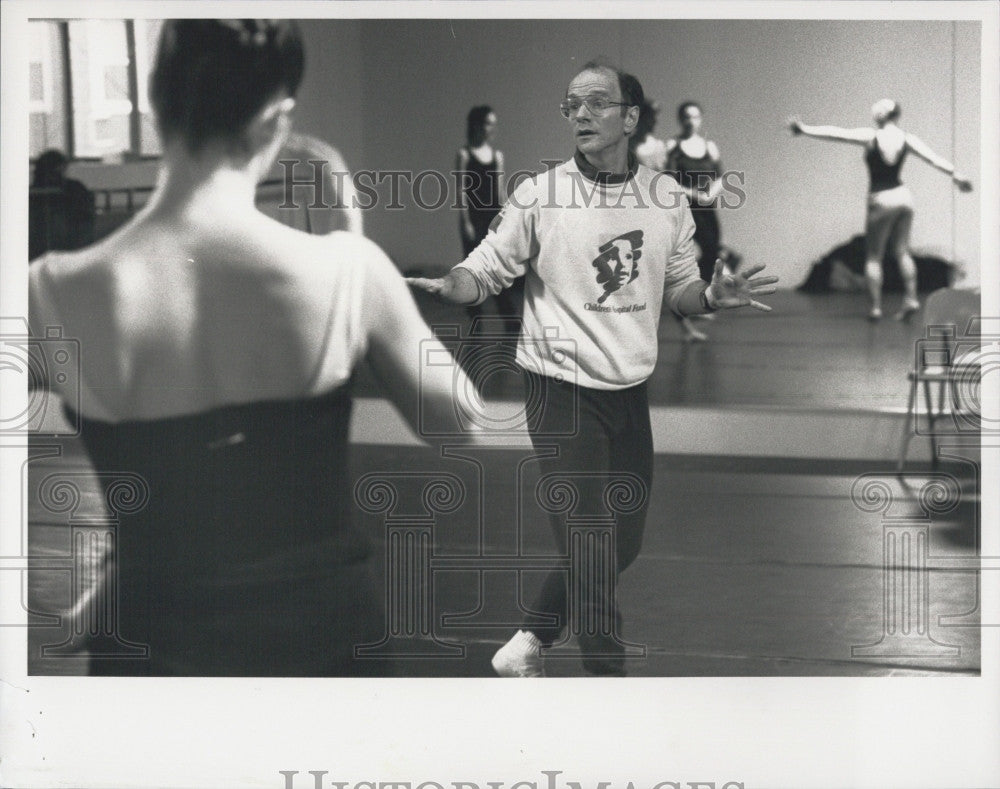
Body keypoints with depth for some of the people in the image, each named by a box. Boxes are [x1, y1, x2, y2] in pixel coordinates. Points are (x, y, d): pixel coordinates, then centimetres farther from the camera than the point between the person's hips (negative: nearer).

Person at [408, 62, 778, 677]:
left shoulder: (666, 195, 3)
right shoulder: (539, 196, -7)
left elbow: (678, 289, 12)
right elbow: (484, 272, -4)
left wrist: (713, 296, -9)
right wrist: (450, 286, -26)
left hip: (631, 391, 5)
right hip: (561, 390, -5)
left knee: (622, 546, 12)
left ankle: (530, 642, 33)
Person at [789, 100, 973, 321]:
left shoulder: (870, 136, -10)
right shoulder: (907, 139, 1)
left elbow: (835, 133, -11)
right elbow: (933, 159, 0)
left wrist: (805, 129, -7)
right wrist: (955, 174, 8)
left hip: (881, 199, -4)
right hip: (903, 195, 4)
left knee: (873, 256, 4)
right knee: (902, 251, 13)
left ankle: (876, 306, 0)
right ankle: (911, 297, 3)